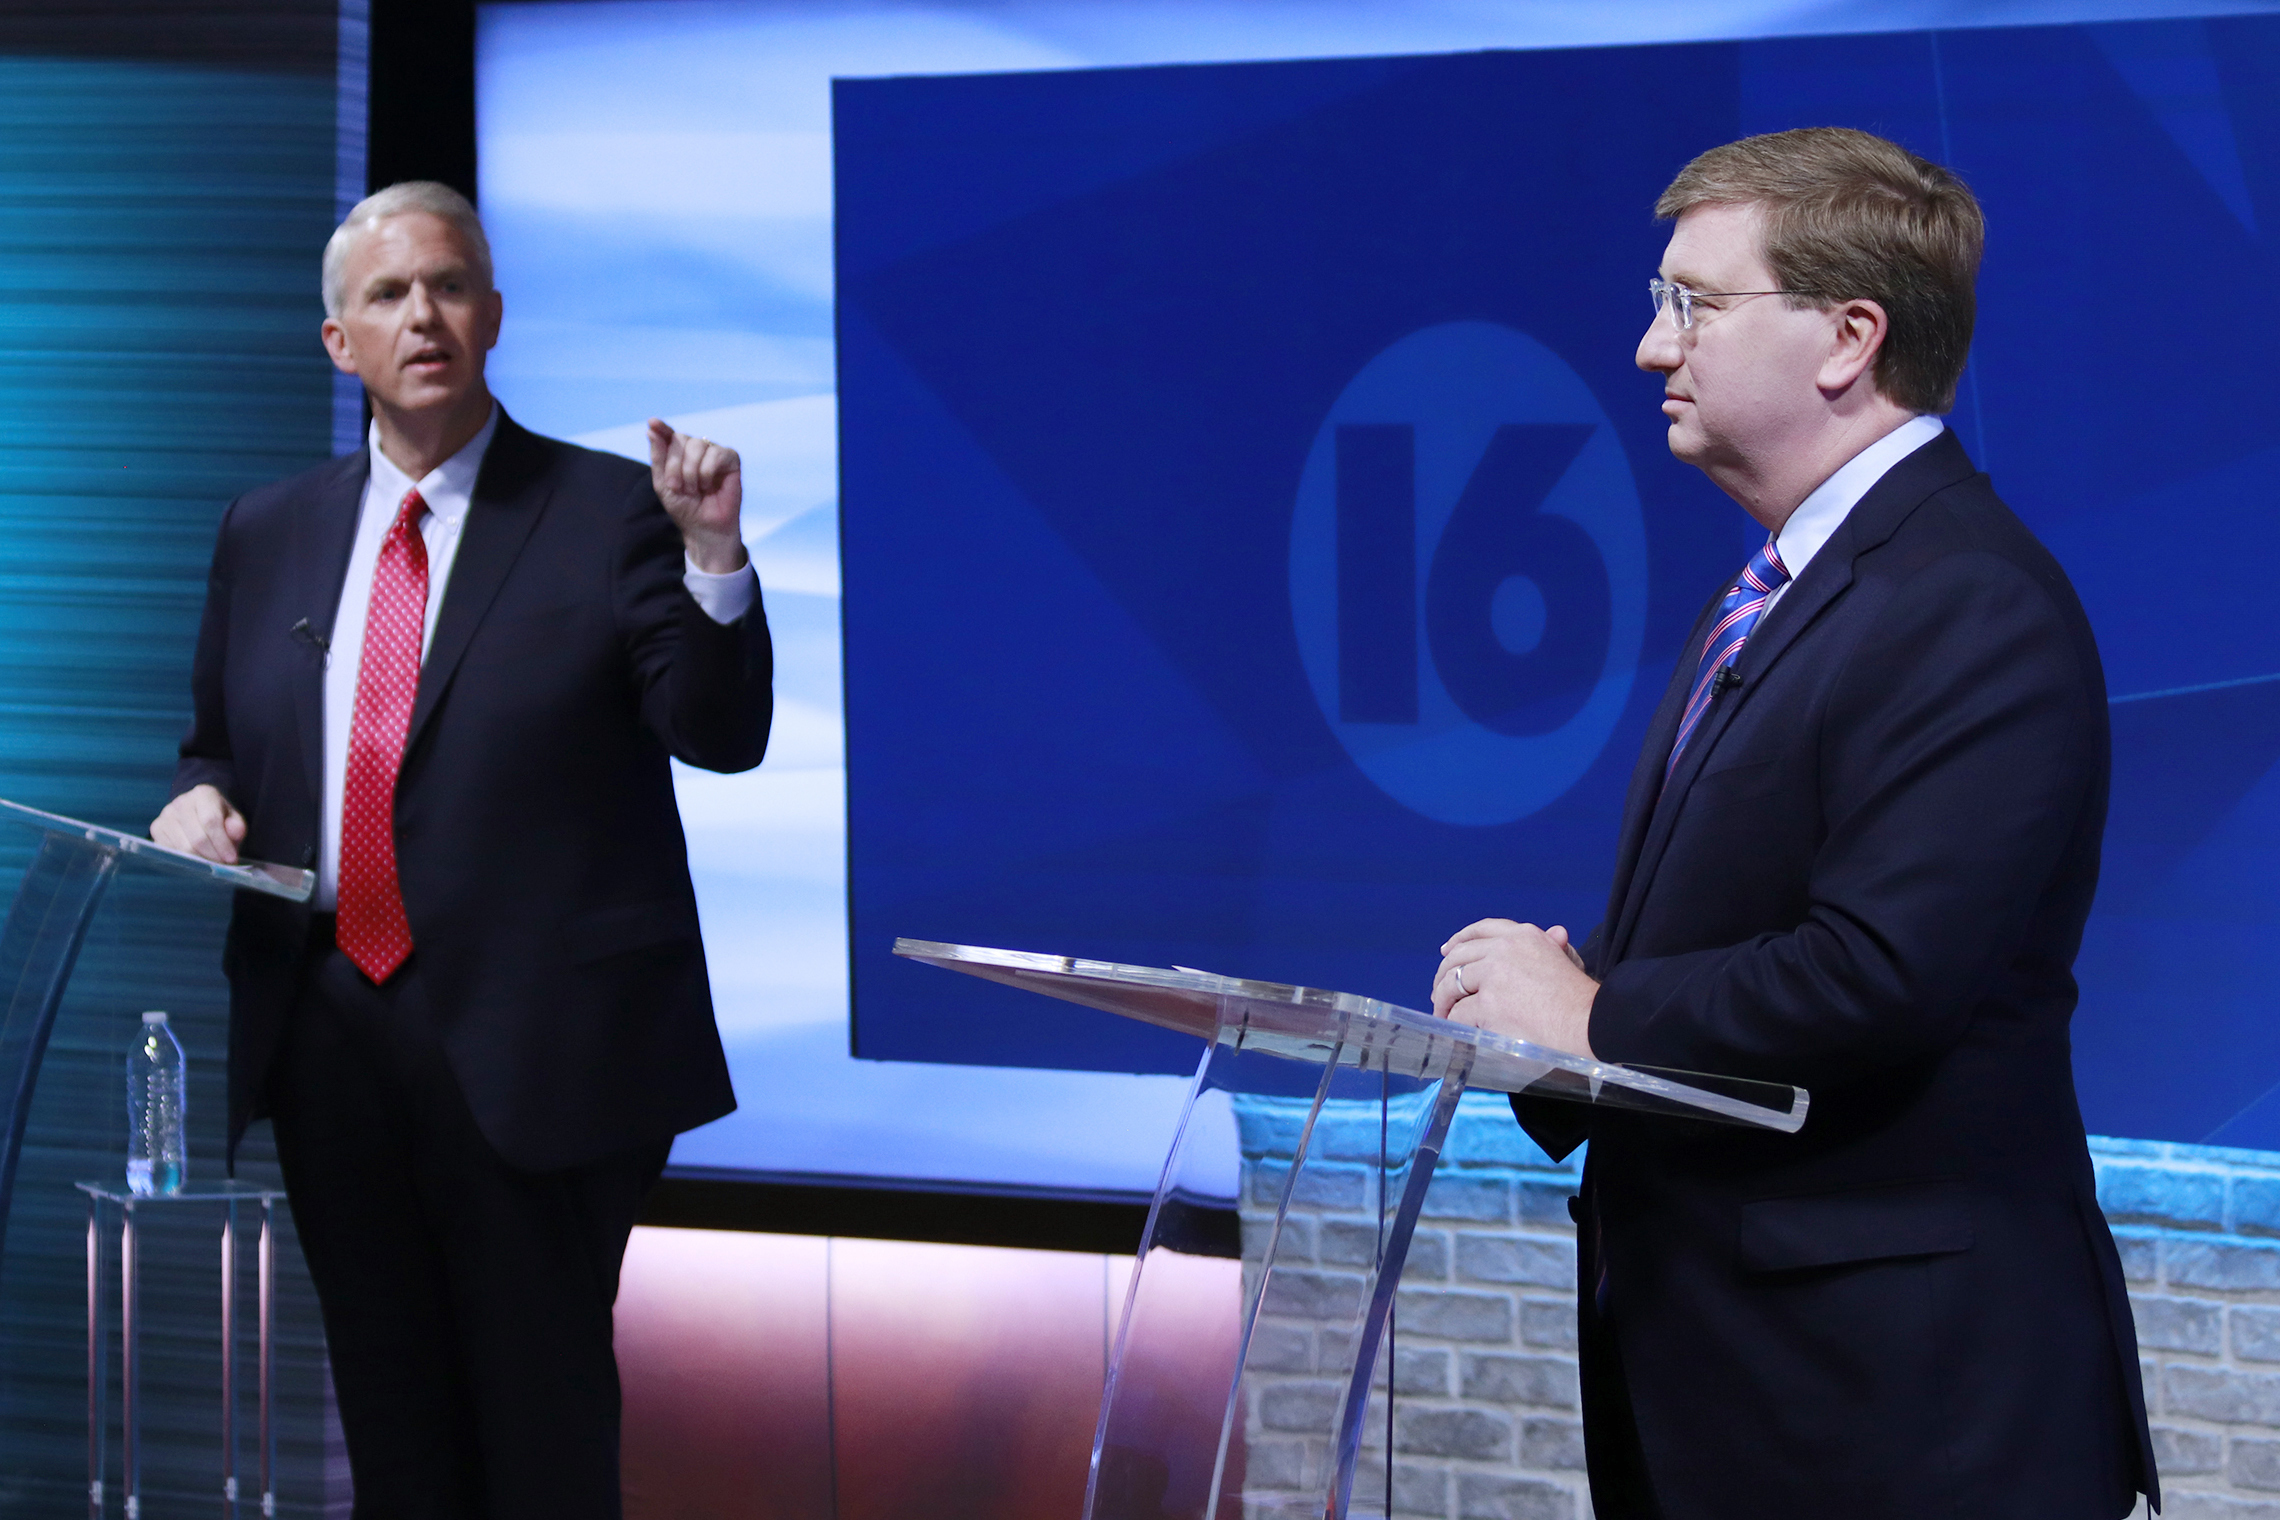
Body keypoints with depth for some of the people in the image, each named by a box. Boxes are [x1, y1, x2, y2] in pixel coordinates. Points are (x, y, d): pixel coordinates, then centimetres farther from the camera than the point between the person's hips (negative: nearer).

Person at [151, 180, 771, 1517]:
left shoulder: (607, 515, -3)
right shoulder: (269, 533, 11)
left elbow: (723, 736, -11)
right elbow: (221, 741, 21)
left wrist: (713, 555, -27)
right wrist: (204, 796, -2)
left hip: (531, 1048, -4)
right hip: (331, 1036, 4)